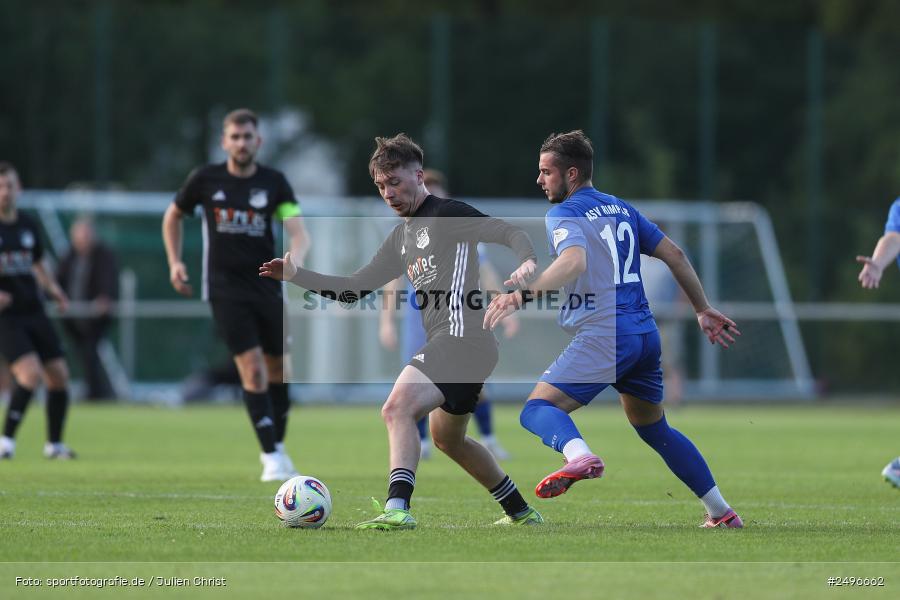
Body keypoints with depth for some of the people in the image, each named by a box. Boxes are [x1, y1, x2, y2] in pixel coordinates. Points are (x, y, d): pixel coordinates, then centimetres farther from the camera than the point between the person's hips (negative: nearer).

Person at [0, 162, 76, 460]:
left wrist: (52, 287, 6)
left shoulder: (27, 225, 12)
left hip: (34, 312, 6)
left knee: (59, 376, 1)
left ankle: (54, 443, 17)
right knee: (31, 373, -23)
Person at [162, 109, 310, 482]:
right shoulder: (205, 179, -1)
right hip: (225, 288, -2)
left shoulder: (274, 182, -1)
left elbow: (299, 232, -11)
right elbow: (172, 216, 16)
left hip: (267, 286, 2)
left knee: (278, 369, 7)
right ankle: (271, 457, -11)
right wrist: (175, 263, 6)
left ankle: (277, 448, 26)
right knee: (252, 369, -13)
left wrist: (295, 258, -32)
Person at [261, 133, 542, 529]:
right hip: (446, 344, 11)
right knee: (447, 439, 26)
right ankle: (521, 512, 38)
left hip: (461, 335, -11)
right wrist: (296, 275, 15)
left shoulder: (446, 214, -5)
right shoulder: (401, 238, 22)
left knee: (398, 408, -25)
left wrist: (527, 261, -37)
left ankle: (397, 507, -38)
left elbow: (508, 233, -16)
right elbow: (353, 289, 24)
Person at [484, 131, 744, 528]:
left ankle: (579, 455, -45)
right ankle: (722, 512, 23)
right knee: (655, 430, 24)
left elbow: (574, 261, -26)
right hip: (645, 333, 8)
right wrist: (704, 311, 26)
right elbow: (674, 255, 20)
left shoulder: (564, 214, -5)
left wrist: (523, 294, -37)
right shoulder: (622, 209, 19)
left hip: (603, 335, -8)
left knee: (538, 409, -12)